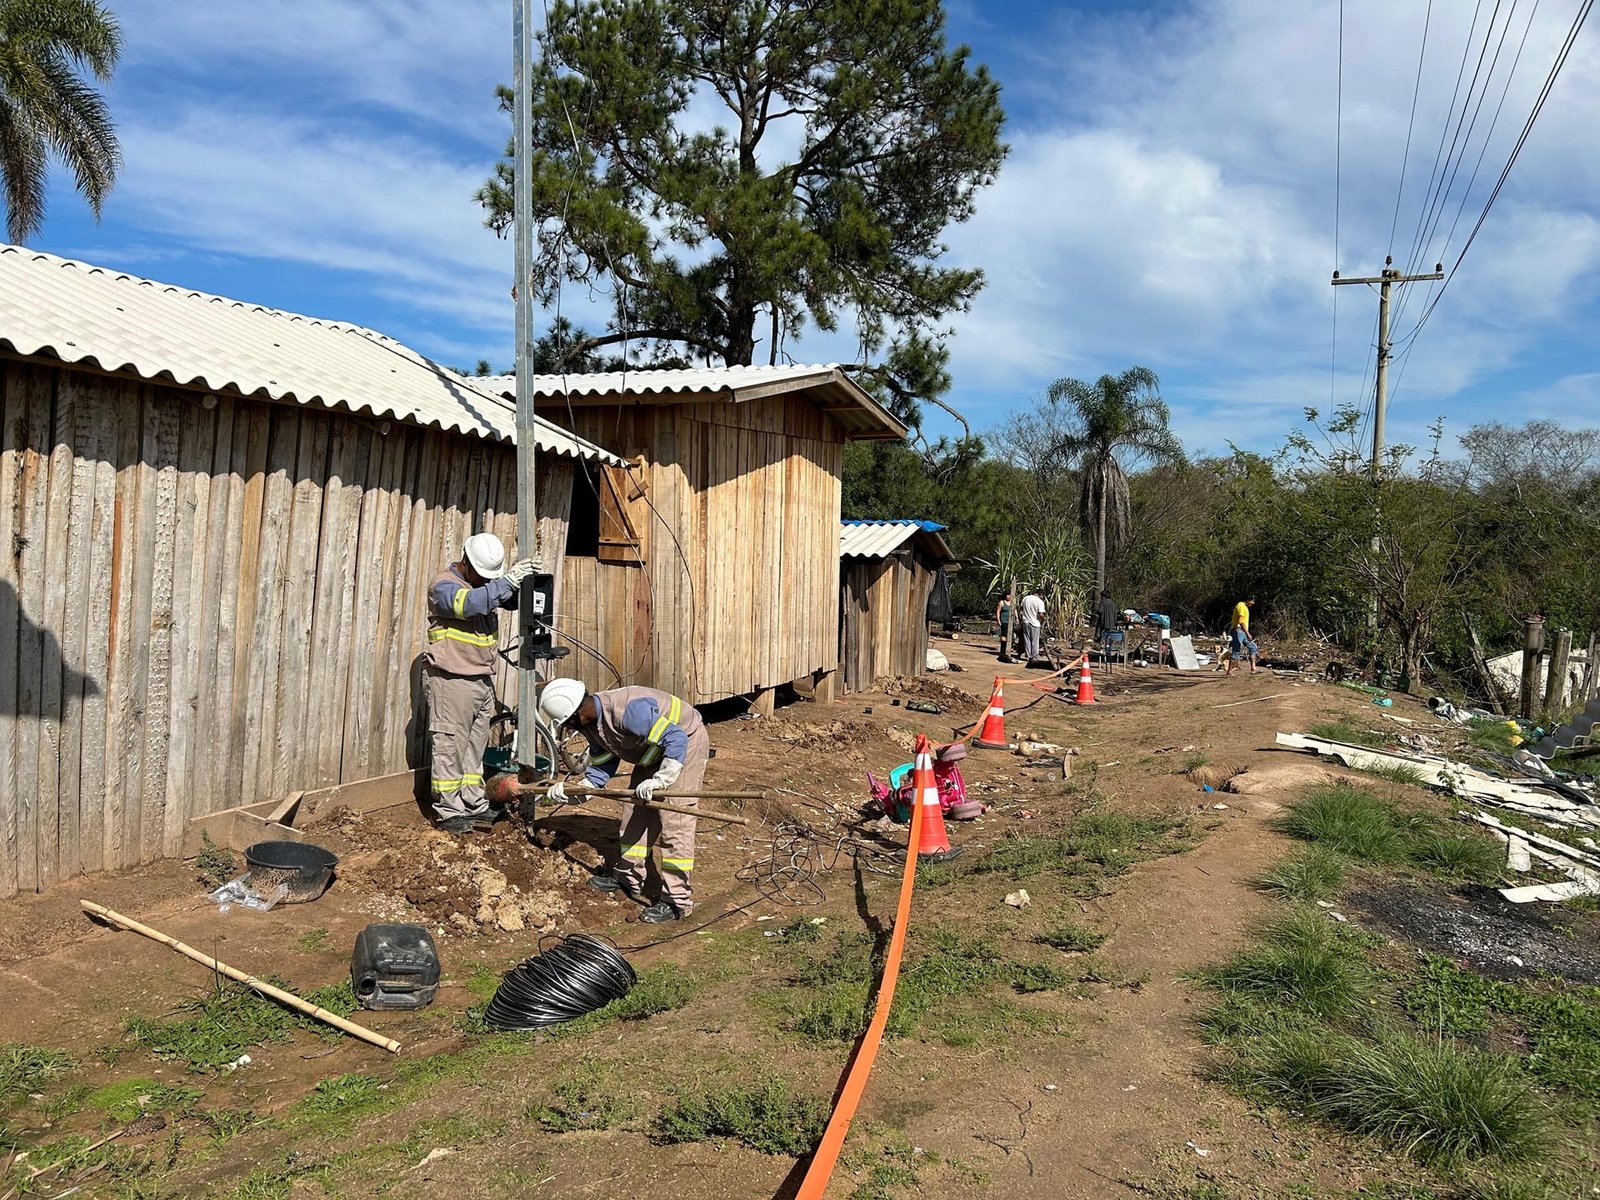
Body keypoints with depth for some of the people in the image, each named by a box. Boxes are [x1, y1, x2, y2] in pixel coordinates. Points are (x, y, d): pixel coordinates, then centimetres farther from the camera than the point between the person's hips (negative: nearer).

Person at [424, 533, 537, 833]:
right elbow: (471, 603, -31)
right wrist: (508, 580, -32)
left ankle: (475, 805, 21)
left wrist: (525, 580, -8)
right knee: (450, 748, -2)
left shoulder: (487, 583, 13)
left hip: (482, 680, 8)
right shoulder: (444, 586, -12)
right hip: (451, 682, -8)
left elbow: (513, 600, 13)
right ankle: (448, 811, 5)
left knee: (475, 748, 14)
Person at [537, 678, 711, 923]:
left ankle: (677, 900, -8)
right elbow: (602, 766, 4)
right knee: (635, 813, 12)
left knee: (673, 821, -13)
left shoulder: (629, 710, -37)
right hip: (654, 750, 10)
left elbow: (676, 739, -37)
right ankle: (630, 880, 27)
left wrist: (659, 780, -40)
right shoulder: (592, 723, -6)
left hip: (685, 743, -9)